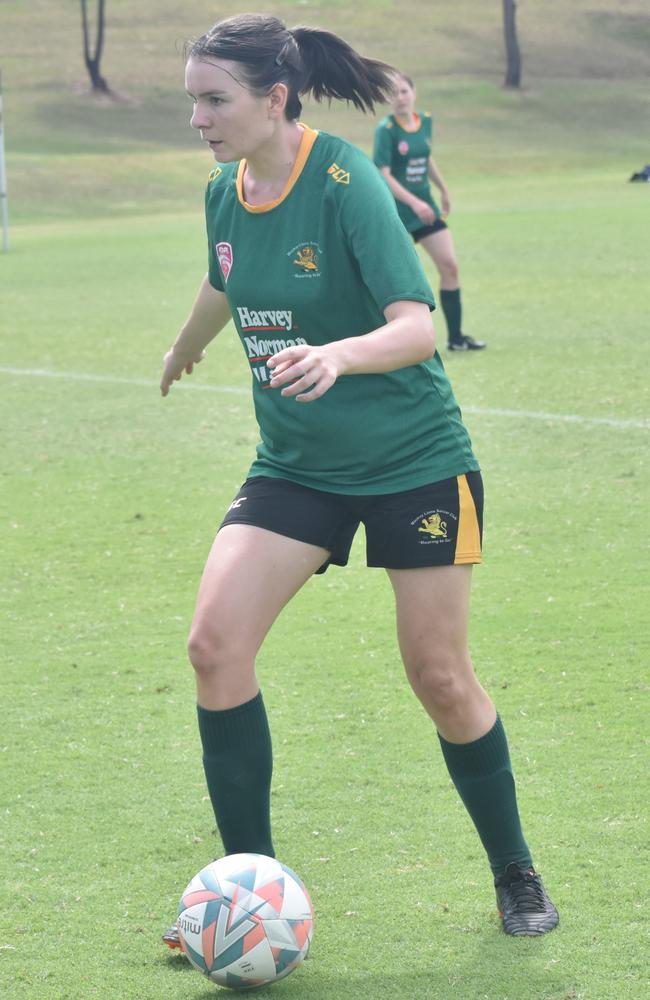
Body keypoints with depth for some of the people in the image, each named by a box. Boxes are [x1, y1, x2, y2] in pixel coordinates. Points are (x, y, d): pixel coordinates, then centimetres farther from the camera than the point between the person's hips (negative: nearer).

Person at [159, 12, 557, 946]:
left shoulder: (345, 182, -21)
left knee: (440, 678, -1)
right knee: (215, 642, -12)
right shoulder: (225, 190, -2)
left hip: (415, 463, -5)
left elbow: (416, 325, -28)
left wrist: (337, 355, -47)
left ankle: (517, 876, 22)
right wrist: (185, 348, 39)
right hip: (295, 465, 5)